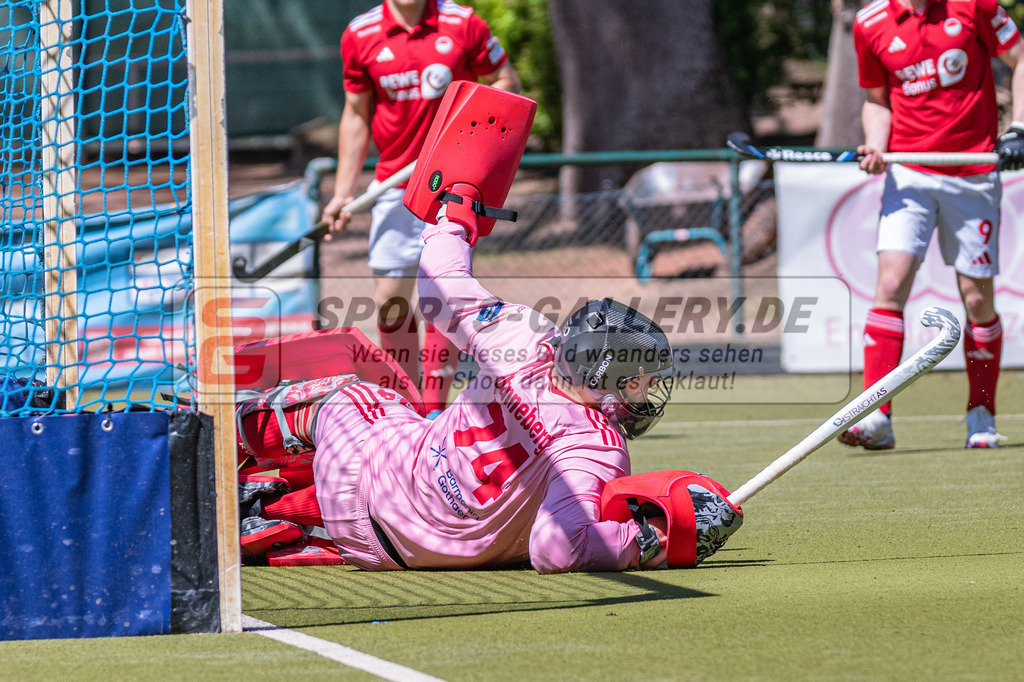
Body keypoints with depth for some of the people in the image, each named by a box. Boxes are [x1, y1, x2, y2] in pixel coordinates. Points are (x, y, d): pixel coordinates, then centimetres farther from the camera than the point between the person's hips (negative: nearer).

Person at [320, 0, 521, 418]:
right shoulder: (360, 35, 2)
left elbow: (507, 83, 6)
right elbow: (357, 115, 11)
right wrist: (343, 193, 8)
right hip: (394, 188, 3)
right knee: (389, 299, 2)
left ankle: (434, 413, -4)